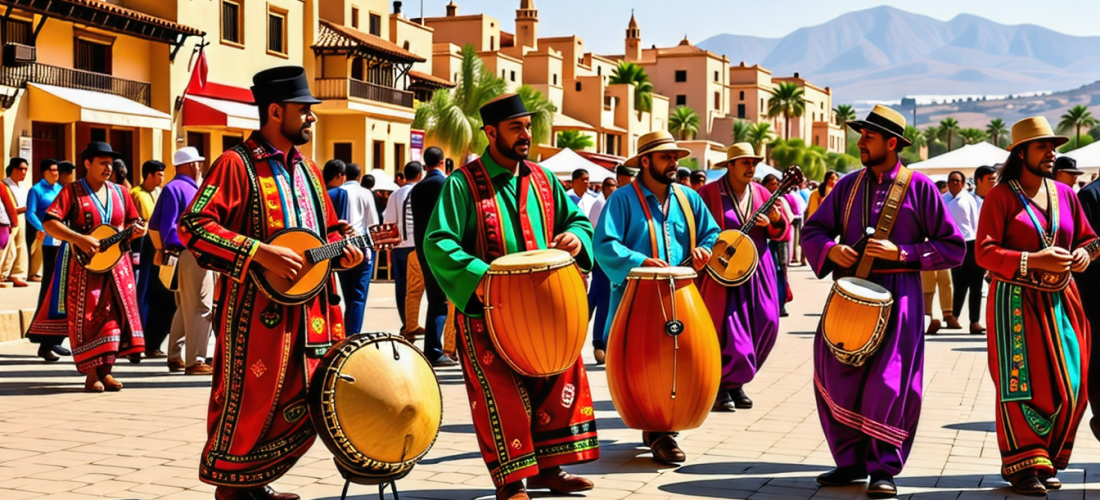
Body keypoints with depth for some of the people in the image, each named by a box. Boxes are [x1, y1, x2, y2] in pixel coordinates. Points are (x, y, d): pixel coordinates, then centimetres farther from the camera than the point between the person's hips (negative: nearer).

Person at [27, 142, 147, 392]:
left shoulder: (119, 192, 12)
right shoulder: (72, 192, -3)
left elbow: (134, 222, 17)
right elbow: (49, 223, -12)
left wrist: (137, 229, -8)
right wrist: (79, 239, -23)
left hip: (116, 265, 5)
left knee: (116, 315, 2)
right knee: (87, 318, -4)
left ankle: (106, 372, 11)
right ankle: (91, 375, 3)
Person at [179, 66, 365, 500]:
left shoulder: (307, 169, 15)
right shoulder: (237, 164, -10)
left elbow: (326, 230, 25)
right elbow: (193, 226, -18)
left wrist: (341, 249, 2)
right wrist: (260, 253, -23)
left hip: (306, 309, 8)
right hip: (255, 309, -7)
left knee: (301, 406, 9)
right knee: (248, 400, -2)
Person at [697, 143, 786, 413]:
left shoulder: (761, 193, 10)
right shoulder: (710, 193, -3)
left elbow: (780, 233, 10)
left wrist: (776, 220, -11)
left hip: (758, 270, 5)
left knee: (765, 326, 3)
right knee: (729, 332, -9)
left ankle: (736, 383, 20)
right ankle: (721, 387, 9)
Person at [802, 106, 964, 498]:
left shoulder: (919, 187, -2)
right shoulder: (849, 185, 11)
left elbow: (953, 248, -2)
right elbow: (812, 231, 12)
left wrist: (901, 252, -13)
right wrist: (832, 249, -10)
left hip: (897, 294, -4)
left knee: (889, 383, -7)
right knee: (836, 378, 2)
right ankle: (851, 460, 18)